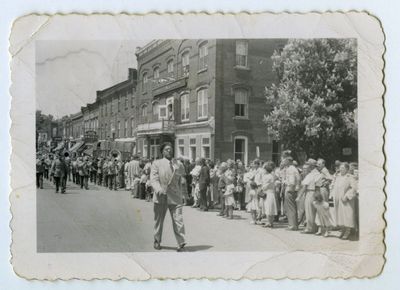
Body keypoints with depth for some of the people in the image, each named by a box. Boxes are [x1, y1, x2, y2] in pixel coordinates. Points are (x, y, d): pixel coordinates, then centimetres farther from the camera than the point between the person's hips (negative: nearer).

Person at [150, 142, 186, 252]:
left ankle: (181, 243, 0)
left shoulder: (179, 165, 11)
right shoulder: (157, 163, 1)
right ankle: (157, 241, 30)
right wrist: (158, 189, -26)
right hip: (160, 197, -1)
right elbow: (153, 179, -10)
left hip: (175, 197, 1)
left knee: (178, 220, -7)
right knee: (158, 220, 12)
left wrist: (180, 195, 18)